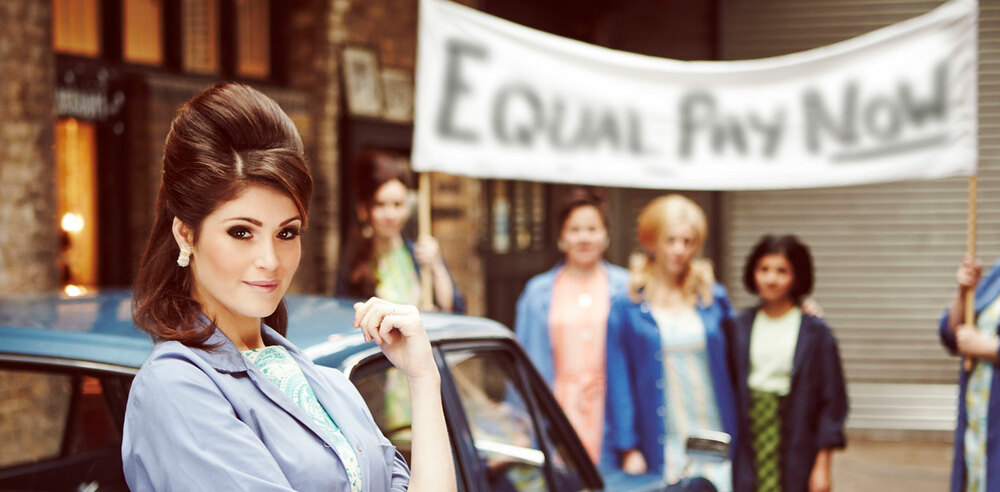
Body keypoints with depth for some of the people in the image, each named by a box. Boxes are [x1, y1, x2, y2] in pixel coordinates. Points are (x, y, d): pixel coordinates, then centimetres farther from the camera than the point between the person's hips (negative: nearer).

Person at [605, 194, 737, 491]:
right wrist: (628, 449, -6)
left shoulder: (714, 299, 12)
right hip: (661, 449, -2)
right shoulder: (627, 307, 2)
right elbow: (619, 381, 0)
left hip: (715, 442, 3)